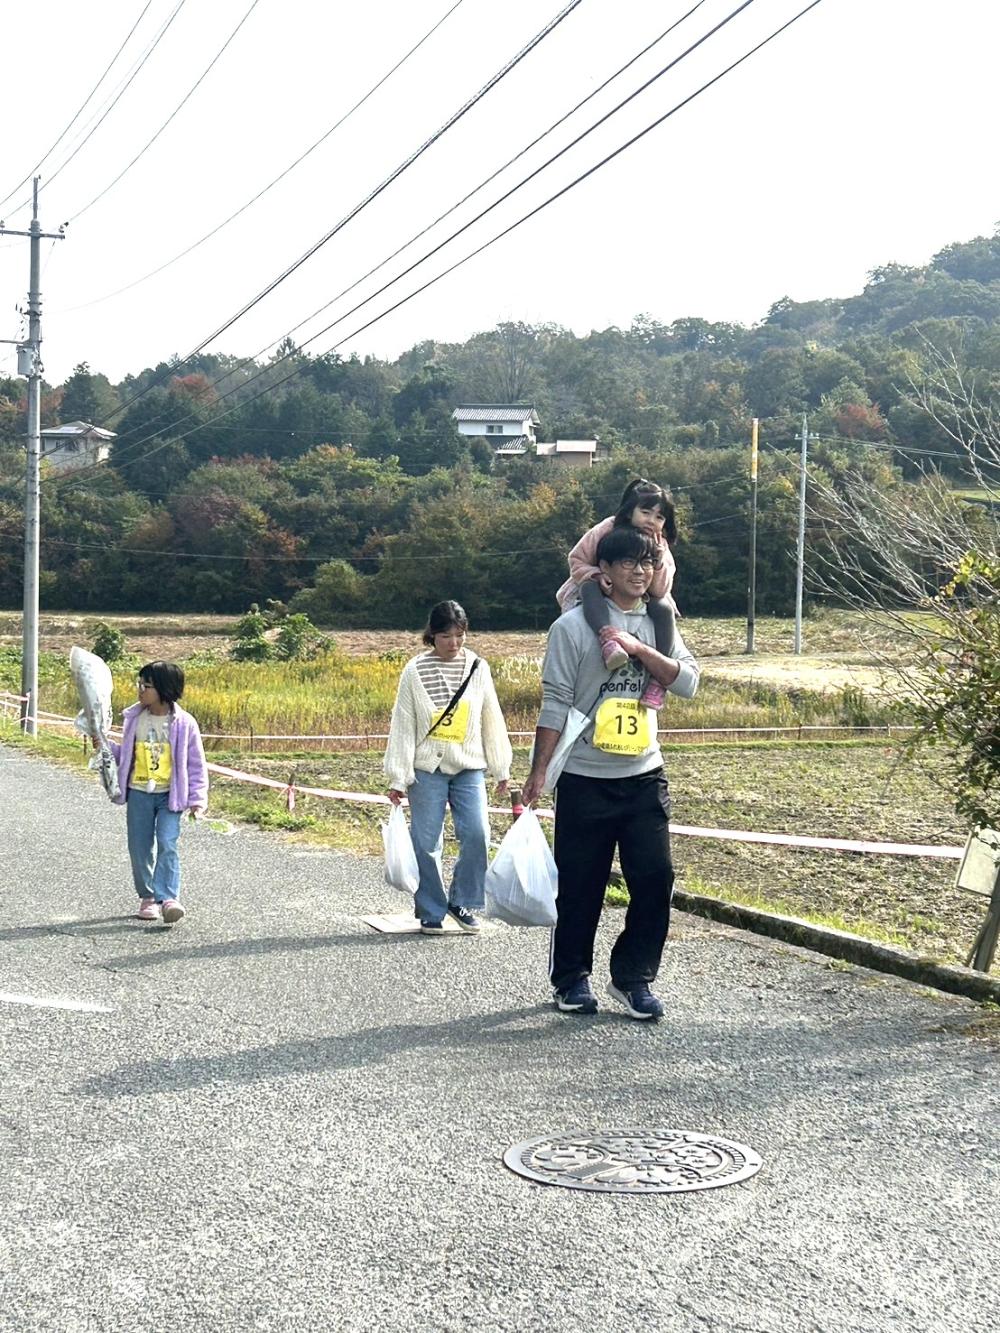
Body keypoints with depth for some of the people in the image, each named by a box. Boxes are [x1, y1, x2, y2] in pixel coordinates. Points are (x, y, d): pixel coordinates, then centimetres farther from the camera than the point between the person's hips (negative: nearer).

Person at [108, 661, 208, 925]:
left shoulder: (183, 723, -7)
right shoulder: (134, 718, 3)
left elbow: (196, 763, 0)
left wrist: (197, 798, -2)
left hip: (169, 795, -4)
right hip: (139, 792, 4)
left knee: (167, 844, -16)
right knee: (139, 847, 6)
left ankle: (168, 898, -20)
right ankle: (148, 898, 19)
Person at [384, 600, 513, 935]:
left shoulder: (477, 667, 5)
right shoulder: (415, 671, -3)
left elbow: (492, 719, 11)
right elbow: (403, 725, -2)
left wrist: (501, 768, 12)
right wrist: (398, 778, -4)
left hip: (470, 768, 2)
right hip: (428, 769, -2)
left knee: (477, 835, -8)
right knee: (427, 843, 0)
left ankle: (463, 903, 12)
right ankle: (431, 913, 13)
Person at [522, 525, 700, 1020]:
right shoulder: (573, 626, -5)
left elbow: (687, 681, -4)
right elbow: (555, 704, -6)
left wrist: (638, 648, -16)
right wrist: (538, 772, -9)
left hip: (645, 776, 4)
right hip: (585, 780, -4)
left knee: (655, 879, -2)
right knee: (580, 885, 4)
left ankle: (633, 977, 12)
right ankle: (571, 979, 21)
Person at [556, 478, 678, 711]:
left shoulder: (660, 547, -7)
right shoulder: (606, 530, -14)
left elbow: (660, 590, -18)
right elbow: (577, 561, -9)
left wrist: (657, 557, -31)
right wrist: (597, 577, -28)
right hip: (597, 602, -2)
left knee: (664, 610, -29)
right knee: (590, 587, -37)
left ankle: (656, 678, -30)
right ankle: (609, 641, -63)